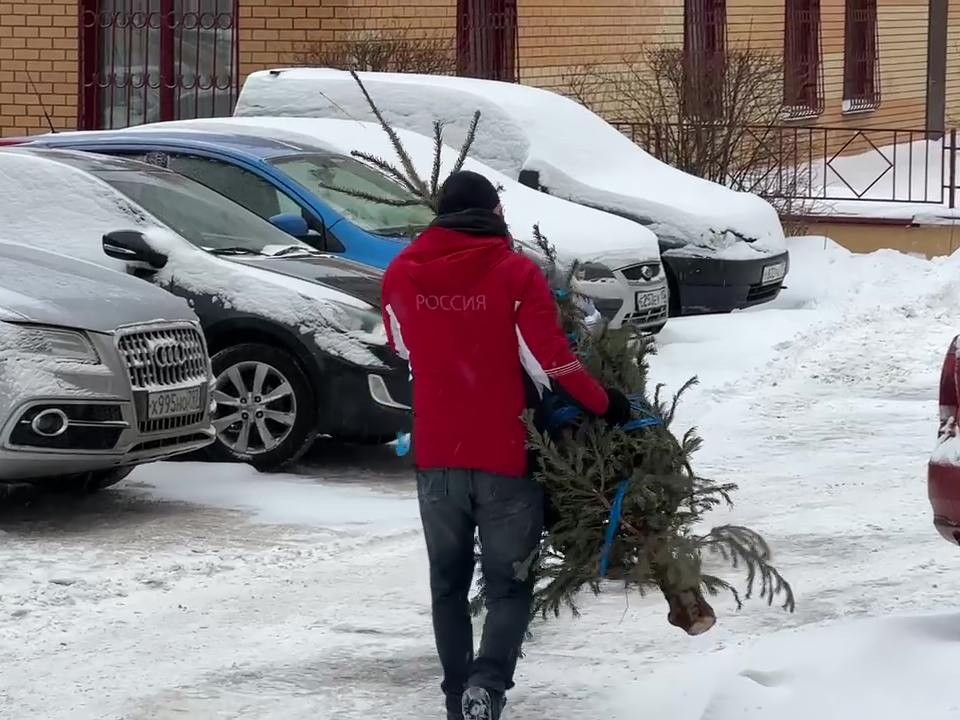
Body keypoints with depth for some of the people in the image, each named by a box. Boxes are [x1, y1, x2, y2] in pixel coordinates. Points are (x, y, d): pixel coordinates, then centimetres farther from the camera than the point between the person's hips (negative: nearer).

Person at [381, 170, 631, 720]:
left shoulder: (402, 274, 0)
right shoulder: (516, 272, -13)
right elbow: (549, 361, -14)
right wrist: (605, 405, -1)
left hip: (437, 453, 3)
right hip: (504, 454, -3)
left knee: (449, 583, 18)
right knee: (509, 586, 4)